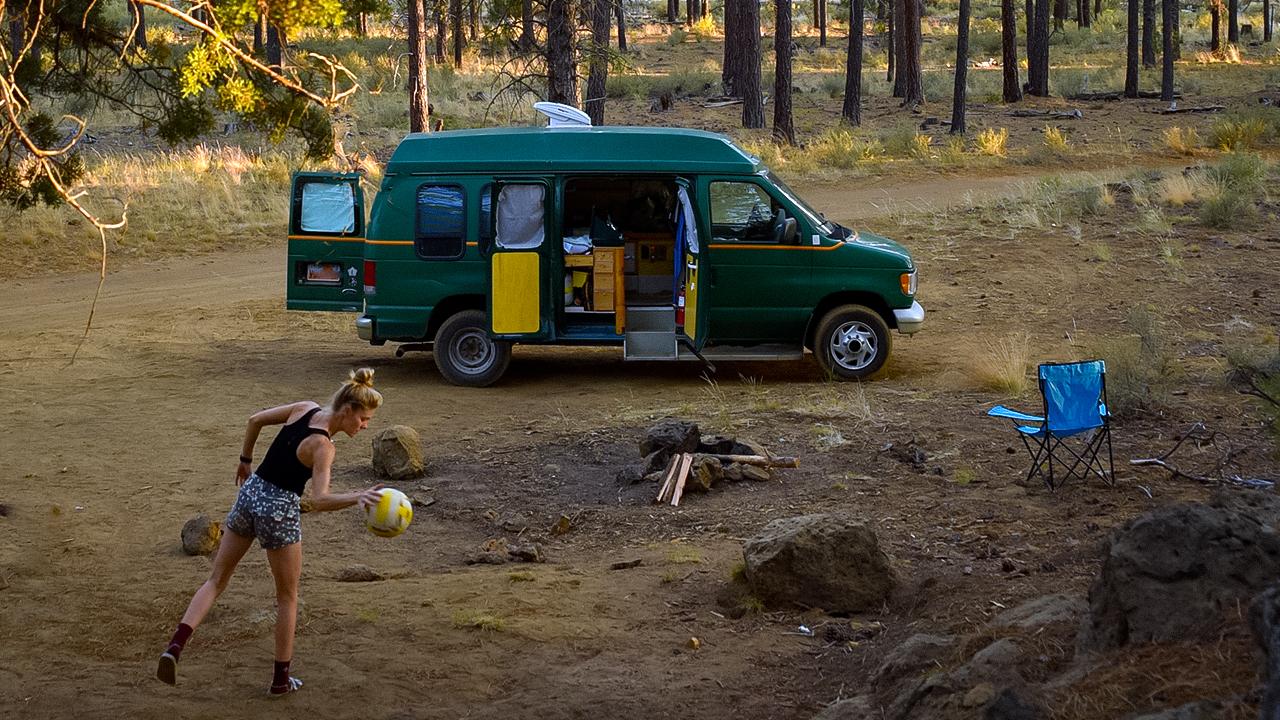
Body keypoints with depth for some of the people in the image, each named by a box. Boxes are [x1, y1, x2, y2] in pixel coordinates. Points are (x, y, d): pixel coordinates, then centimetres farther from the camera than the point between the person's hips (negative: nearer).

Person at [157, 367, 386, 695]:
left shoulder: (304, 409, 1)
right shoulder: (322, 446, -20)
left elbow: (255, 419, 12)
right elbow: (320, 500, -30)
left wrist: (246, 460, 24)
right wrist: (358, 497, -42)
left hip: (249, 494, 7)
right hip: (280, 510, -7)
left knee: (216, 580, 13)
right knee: (287, 597, 13)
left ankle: (175, 647, -4)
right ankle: (281, 678, 20)